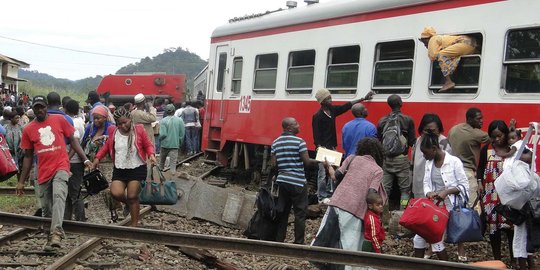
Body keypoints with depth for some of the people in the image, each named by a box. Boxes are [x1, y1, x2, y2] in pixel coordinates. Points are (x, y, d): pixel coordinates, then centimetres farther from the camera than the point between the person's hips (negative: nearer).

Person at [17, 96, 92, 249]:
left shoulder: (59, 120, 3)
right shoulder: (28, 130, 8)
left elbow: (72, 140, 9)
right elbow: (28, 156, 14)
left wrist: (85, 159, 1)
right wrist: (21, 181, 13)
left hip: (61, 167, -3)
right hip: (43, 173, 3)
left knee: (58, 195, -28)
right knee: (46, 208, 9)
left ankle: (56, 233, -39)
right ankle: (52, 236, 27)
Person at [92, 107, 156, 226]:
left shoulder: (139, 129, -5)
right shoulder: (113, 131, 1)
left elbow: (148, 145, 2)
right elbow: (107, 146, 15)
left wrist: (151, 155, -17)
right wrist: (97, 158, 4)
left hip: (137, 168, -3)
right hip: (119, 169, 3)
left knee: (132, 197, -3)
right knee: (116, 193, -16)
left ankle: (134, 224, 13)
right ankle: (129, 203, 20)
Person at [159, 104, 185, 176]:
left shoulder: (163, 121, -14)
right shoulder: (179, 120, -5)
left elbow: (163, 134, -17)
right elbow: (182, 133, -1)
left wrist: (160, 139, 4)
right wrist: (180, 142, 13)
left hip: (165, 144, -1)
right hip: (175, 144, 1)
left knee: (162, 160, 20)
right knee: (173, 161, 4)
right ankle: (173, 172, -2)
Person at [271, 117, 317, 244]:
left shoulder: (276, 143, 7)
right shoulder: (299, 141, -10)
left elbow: (274, 164, 5)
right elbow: (307, 162, -12)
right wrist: (317, 161, 5)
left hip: (282, 180, 6)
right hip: (297, 182, -6)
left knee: (282, 212, 11)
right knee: (300, 213, 2)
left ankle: (279, 240, 13)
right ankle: (299, 242, 3)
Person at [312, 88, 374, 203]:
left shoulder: (333, 110, 7)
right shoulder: (317, 116, -13)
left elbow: (347, 105, 13)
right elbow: (316, 135, -14)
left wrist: (363, 98, 15)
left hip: (332, 148, 7)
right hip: (323, 149, -7)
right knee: (323, 173, -3)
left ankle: (329, 194, 19)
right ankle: (322, 197, 4)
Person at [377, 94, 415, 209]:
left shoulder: (382, 121, 5)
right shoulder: (407, 120, -5)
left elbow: (378, 141, 7)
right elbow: (412, 141, -4)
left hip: (386, 159, 4)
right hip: (401, 159, -3)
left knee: (385, 189, 7)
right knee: (405, 189, 4)